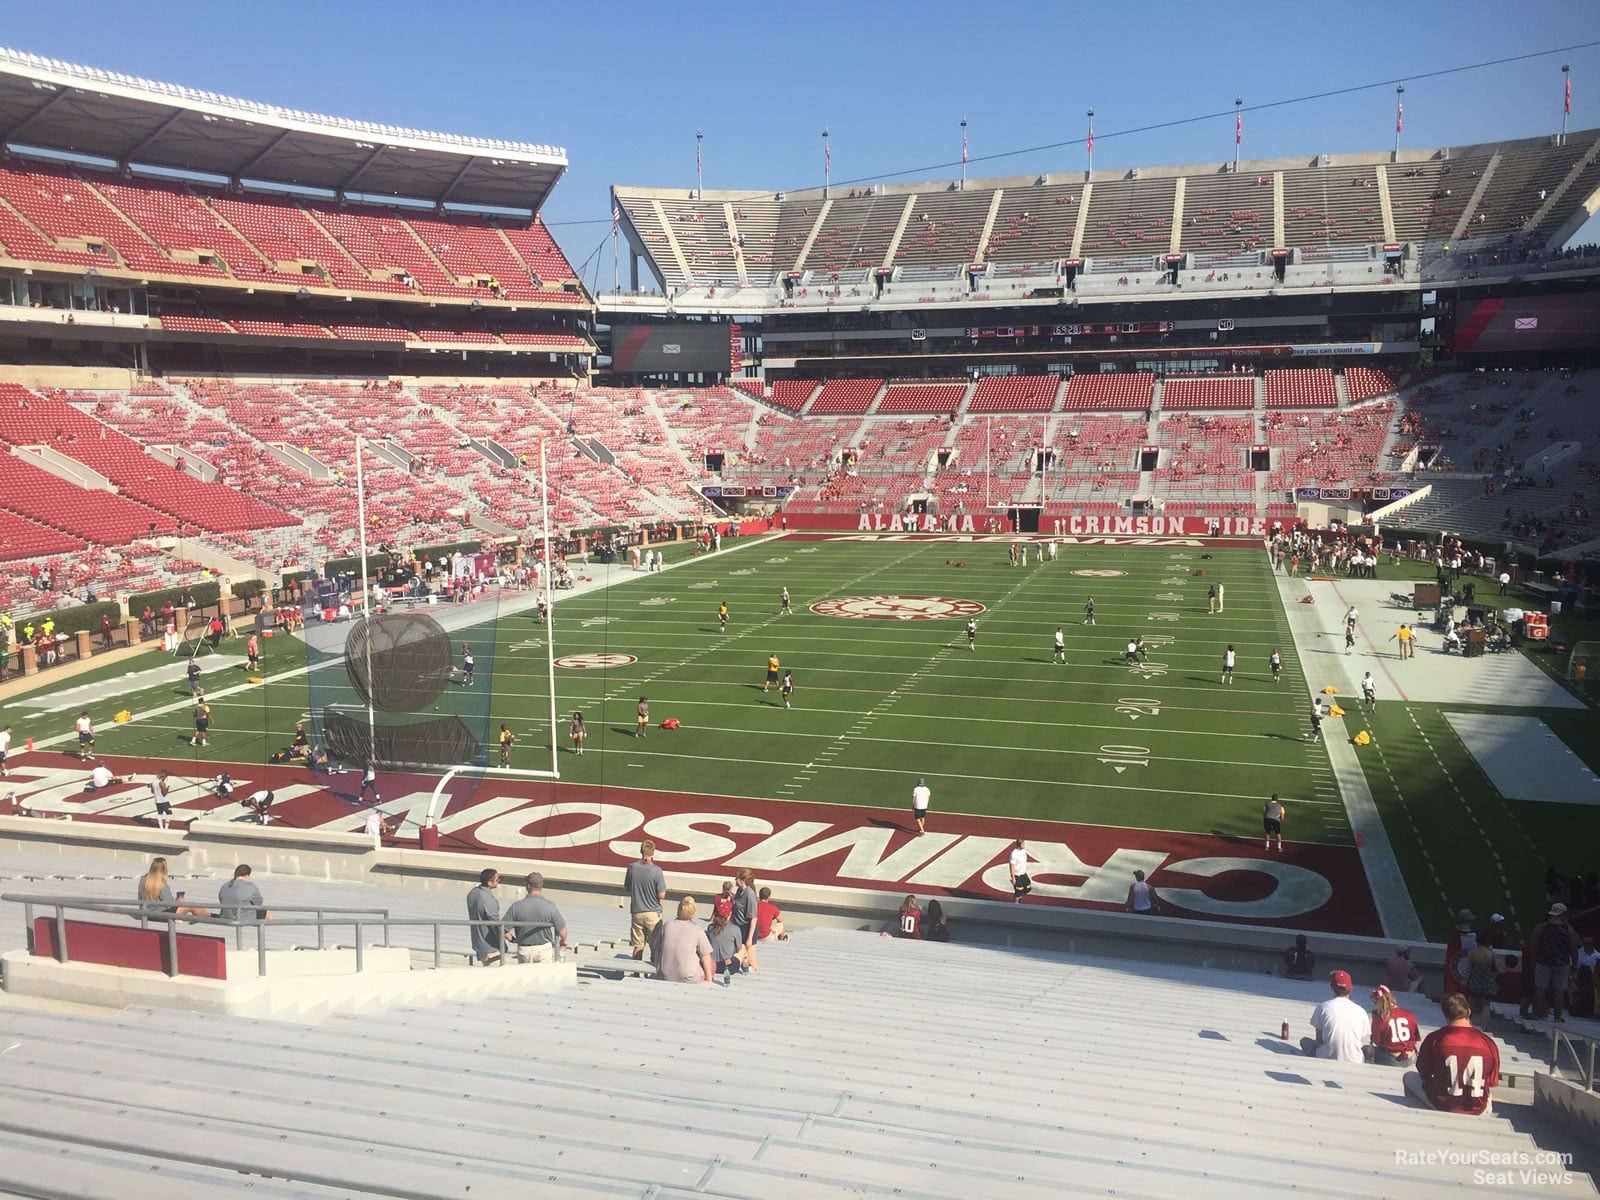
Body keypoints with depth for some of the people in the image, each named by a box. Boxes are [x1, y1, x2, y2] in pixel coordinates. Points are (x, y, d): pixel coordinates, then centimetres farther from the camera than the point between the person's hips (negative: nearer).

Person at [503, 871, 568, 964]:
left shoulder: (517, 906, -10)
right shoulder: (550, 906, -12)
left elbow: (504, 931, -8)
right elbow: (562, 930, -8)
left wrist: (513, 939, 14)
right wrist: (564, 940, 15)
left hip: (524, 950, 2)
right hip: (544, 949, -1)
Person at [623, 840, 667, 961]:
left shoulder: (631, 868, -5)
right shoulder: (656, 870, -16)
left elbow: (626, 889, 7)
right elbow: (661, 895, -13)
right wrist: (663, 885, 5)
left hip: (636, 912, 3)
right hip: (653, 913, -3)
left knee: (638, 947, 10)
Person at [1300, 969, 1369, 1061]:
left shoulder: (1322, 1007, -6)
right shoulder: (1361, 1011, -3)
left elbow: (1319, 1041, -3)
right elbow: (1362, 1043, 2)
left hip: (1328, 1059, -2)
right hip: (1355, 1062, 2)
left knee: (1305, 1041, 25)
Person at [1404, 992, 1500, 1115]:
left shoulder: (1434, 1039, -14)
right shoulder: (1488, 1043, -11)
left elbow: (1424, 1074, -1)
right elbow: (1492, 1083, 1)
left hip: (1442, 1105, -2)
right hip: (1477, 1110, 2)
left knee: (1409, 1077, 26)